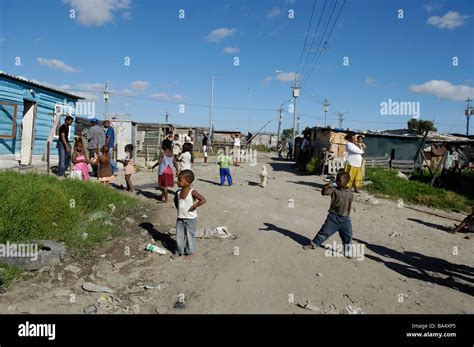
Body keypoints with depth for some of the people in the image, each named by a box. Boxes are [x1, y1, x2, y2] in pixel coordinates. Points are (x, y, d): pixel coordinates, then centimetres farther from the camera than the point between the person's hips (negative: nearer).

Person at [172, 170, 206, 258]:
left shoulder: (192, 192, -19)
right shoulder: (178, 192, 0)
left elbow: (203, 200, -27)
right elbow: (176, 201, 22)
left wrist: (193, 207, -22)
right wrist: (178, 208, 7)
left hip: (190, 218, -6)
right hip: (180, 218, 6)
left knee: (190, 236, 7)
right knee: (179, 236, 12)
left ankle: (190, 252, 22)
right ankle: (179, 251, 27)